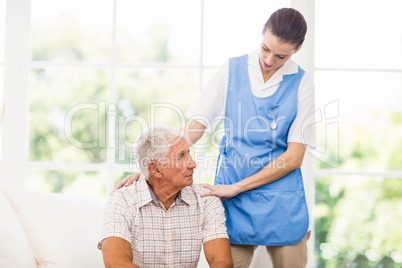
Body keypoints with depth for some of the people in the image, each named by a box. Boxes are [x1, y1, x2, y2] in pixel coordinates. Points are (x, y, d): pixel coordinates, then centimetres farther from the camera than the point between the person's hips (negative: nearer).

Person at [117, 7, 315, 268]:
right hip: (233, 202, 1)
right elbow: (194, 128, -1)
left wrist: (235, 187, -11)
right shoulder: (232, 70, 1)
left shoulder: (302, 84, -3)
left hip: (282, 201, 0)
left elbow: (294, 157, -7)